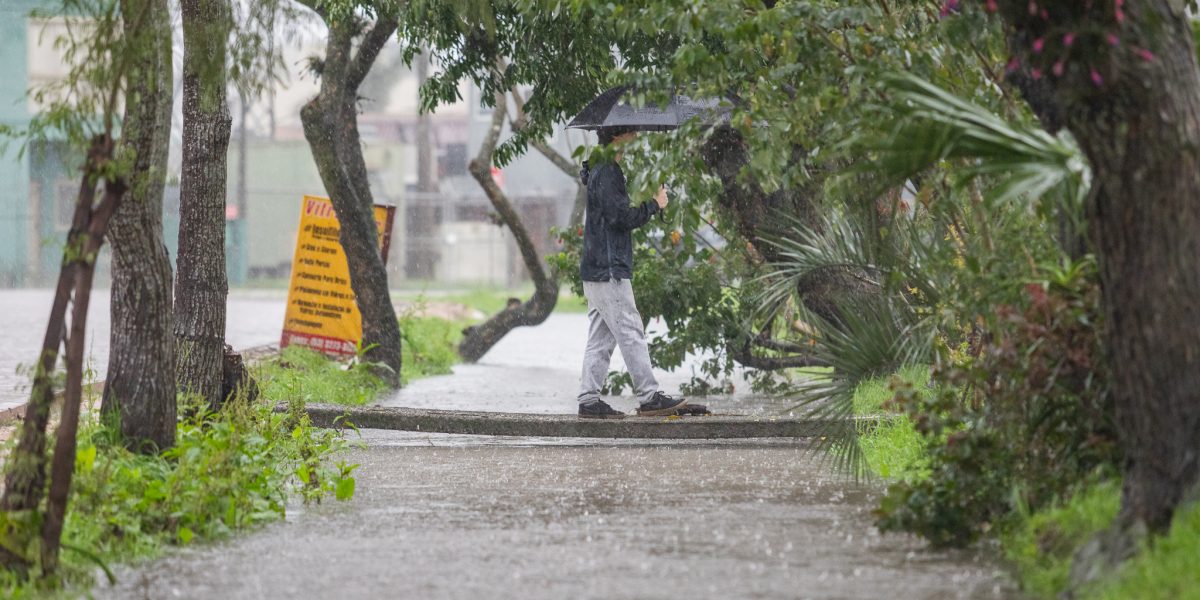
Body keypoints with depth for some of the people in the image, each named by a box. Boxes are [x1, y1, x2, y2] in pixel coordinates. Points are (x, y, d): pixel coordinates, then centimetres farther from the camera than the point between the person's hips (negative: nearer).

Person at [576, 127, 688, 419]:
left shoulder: (600, 171, 17)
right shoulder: (607, 174, -14)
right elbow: (622, 217, -21)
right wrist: (655, 204, -8)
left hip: (596, 271, 10)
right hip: (609, 271, -10)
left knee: (600, 338, 8)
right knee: (631, 334, -7)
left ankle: (589, 399, 7)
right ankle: (649, 397, -6)